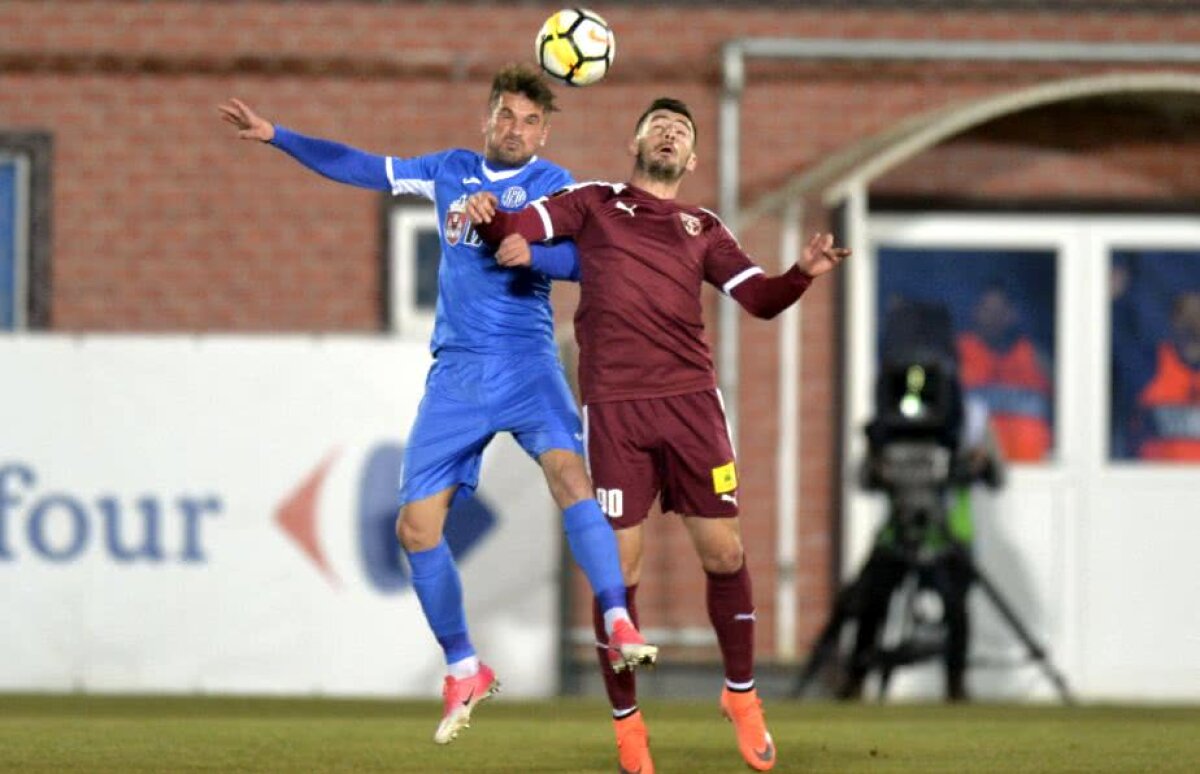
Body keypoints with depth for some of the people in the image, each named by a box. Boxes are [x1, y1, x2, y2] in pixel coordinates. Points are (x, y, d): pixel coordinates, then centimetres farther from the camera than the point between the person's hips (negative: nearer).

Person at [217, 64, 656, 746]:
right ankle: (464, 671, 15)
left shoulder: (553, 184, 2)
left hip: (527, 364, -4)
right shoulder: (452, 172, 15)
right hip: (457, 374, 4)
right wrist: (275, 135, 20)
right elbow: (360, 167, 22)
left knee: (567, 468, -32)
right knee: (416, 525, -1)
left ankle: (621, 629, -33)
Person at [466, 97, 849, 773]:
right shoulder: (596, 203, 13)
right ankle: (626, 719, 12)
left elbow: (761, 299, 7)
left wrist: (804, 273, -14)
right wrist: (490, 217, -20)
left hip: (690, 400, 2)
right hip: (614, 408, -2)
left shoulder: (703, 229, 16)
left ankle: (742, 694, 21)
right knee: (620, 569, -2)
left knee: (724, 552, 0)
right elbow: (519, 228, 4)